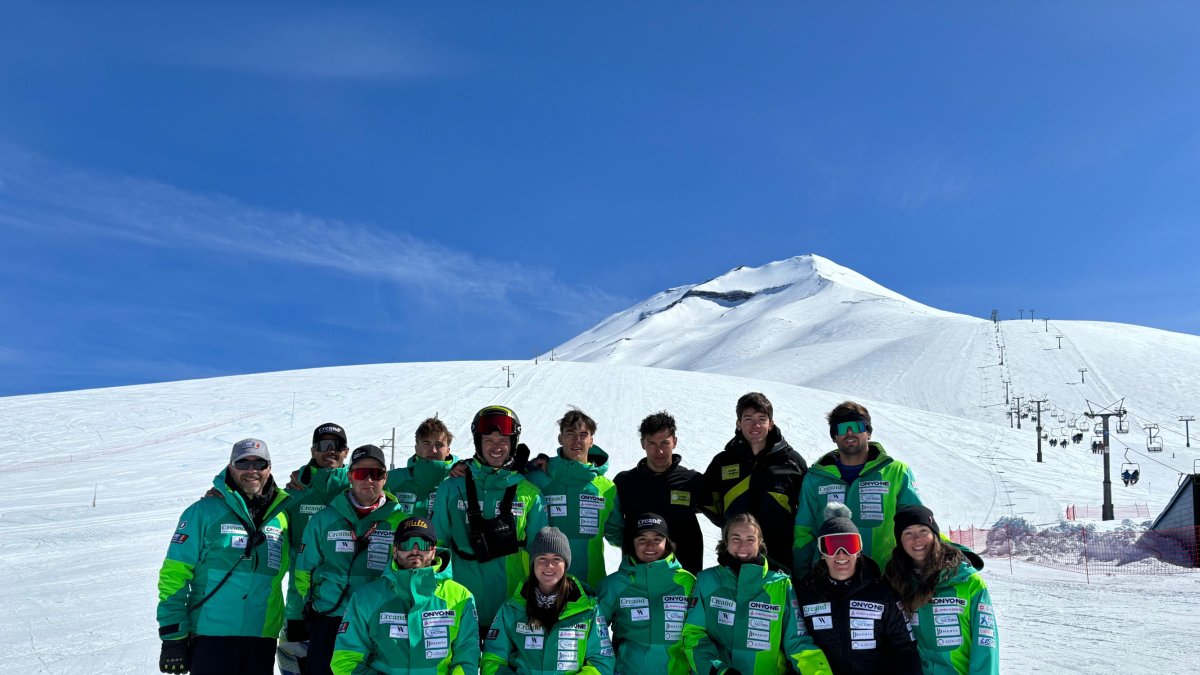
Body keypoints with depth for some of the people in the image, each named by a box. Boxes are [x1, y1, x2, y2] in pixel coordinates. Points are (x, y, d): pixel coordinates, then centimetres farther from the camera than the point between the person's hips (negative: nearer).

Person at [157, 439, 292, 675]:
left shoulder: (283, 515, 7)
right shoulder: (205, 511, -2)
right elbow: (174, 574, -4)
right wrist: (173, 636, -8)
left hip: (262, 638, 4)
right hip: (210, 637, -3)